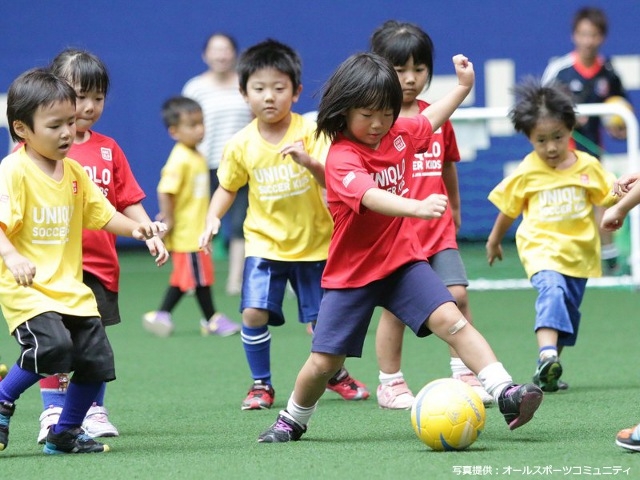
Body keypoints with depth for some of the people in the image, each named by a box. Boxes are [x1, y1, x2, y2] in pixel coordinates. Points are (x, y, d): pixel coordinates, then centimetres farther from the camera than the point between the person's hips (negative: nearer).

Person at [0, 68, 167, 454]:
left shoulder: (74, 172, 11)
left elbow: (102, 213, 21)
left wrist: (136, 228, 3)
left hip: (70, 285, 7)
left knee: (97, 360, 2)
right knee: (52, 346, -28)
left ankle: (66, 433, 21)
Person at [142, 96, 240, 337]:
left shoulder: (196, 157, 11)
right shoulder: (180, 160, -19)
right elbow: (165, 190, -25)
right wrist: (169, 220, -21)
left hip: (197, 230, 9)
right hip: (187, 232, -9)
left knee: (183, 278, 14)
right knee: (200, 277, 1)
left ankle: (161, 315, 20)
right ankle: (212, 320, 11)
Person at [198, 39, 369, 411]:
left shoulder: (311, 132, -12)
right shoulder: (241, 144, -5)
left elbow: (332, 180, -19)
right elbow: (227, 187, 9)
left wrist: (309, 161, -38)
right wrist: (213, 220, -8)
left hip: (314, 241, -1)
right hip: (265, 242, 1)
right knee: (254, 312, -15)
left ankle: (334, 373, 35)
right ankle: (261, 384, 4)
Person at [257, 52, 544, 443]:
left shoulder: (399, 134, 0)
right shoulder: (342, 157, -22)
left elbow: (430, 119, 25)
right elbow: (372, 198, -42)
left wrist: (464, 85, 21)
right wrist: (417, 207, -58)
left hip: (403, 260, 4)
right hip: (352, 274, -4)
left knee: (451, 320, -18)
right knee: (324, 361, 2)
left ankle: (506, 394, -24)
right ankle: (292, 421, 27)